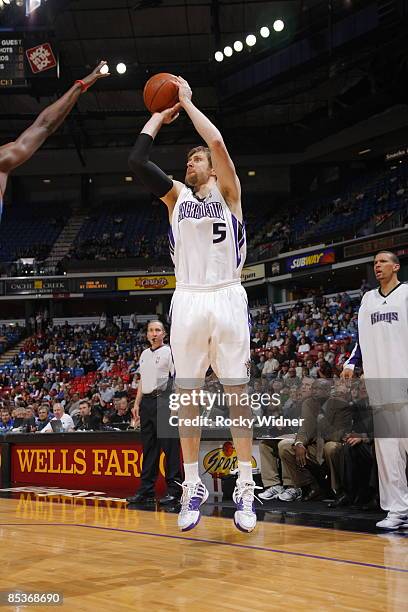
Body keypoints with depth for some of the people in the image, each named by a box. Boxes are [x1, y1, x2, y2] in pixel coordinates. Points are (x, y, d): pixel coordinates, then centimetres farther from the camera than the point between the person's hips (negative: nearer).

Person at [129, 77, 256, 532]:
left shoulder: (228, 191, 8)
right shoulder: (176, 196, 16)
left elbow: (217, 141, -9)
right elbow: (136, 162, 3)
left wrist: (187, 101, 2)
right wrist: (158, 117, 13)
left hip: (226, 298, -3)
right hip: (188, 301, 3)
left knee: (236, 393, -2)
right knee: (187, 394, 2)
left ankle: (245, 488, 1)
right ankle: (193, 486, 9)